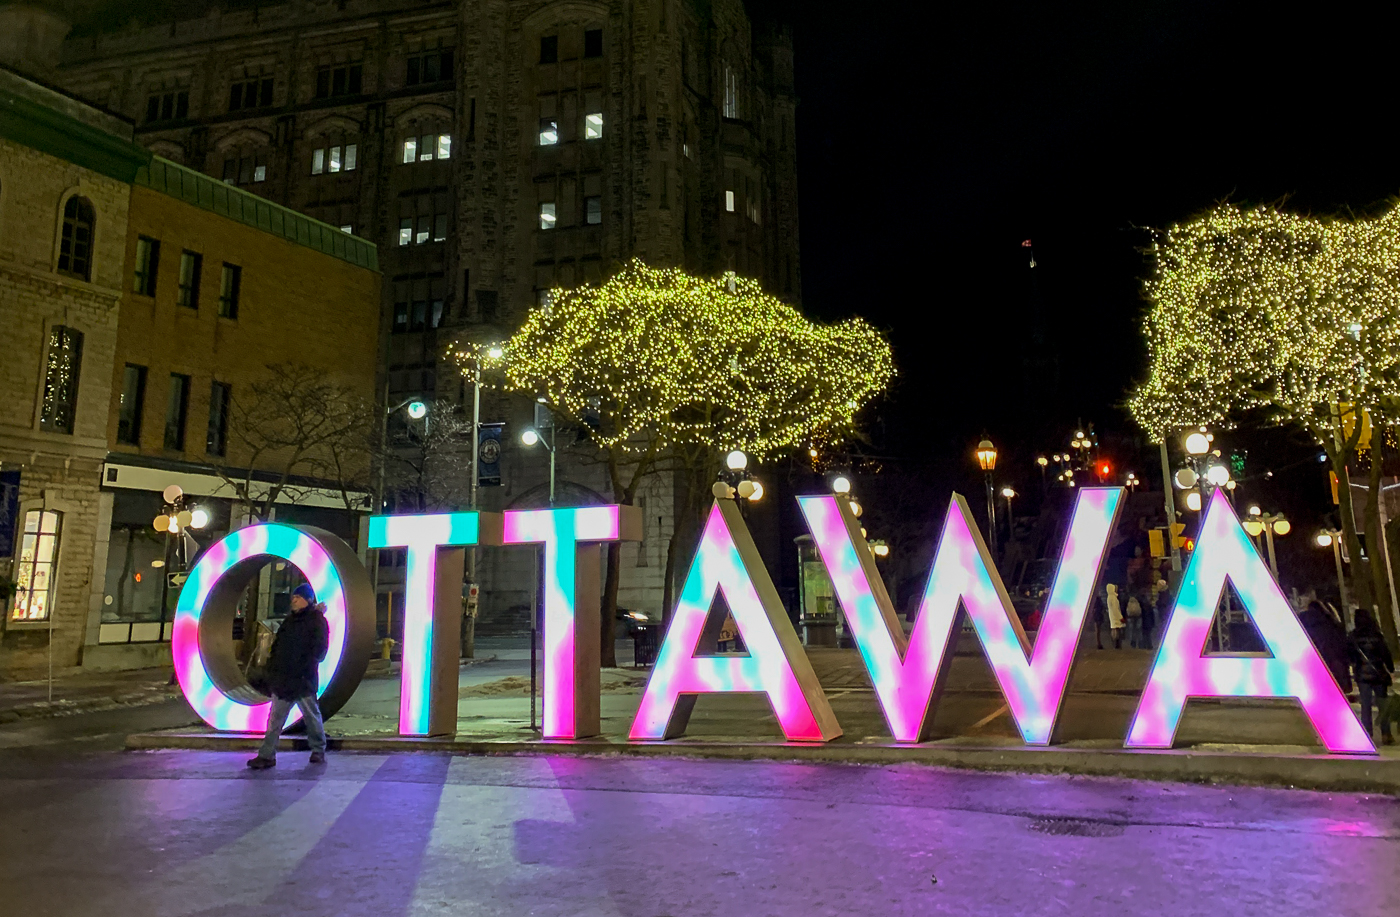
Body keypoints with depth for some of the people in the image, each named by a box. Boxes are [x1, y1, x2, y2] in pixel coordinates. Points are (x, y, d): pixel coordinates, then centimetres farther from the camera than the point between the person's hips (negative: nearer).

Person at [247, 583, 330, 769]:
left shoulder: (317, 620, -6)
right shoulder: (290, 620, 15)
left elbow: (319, 649, -11)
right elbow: (278, 644, 19)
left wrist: (304, 667, -16)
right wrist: (272, 665, 6)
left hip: (303, 679, -6)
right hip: (282, 678, 6)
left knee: (312, 715, 6)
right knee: (275, 718, 4)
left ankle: (318, 751, 20)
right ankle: (267, 756, 6)